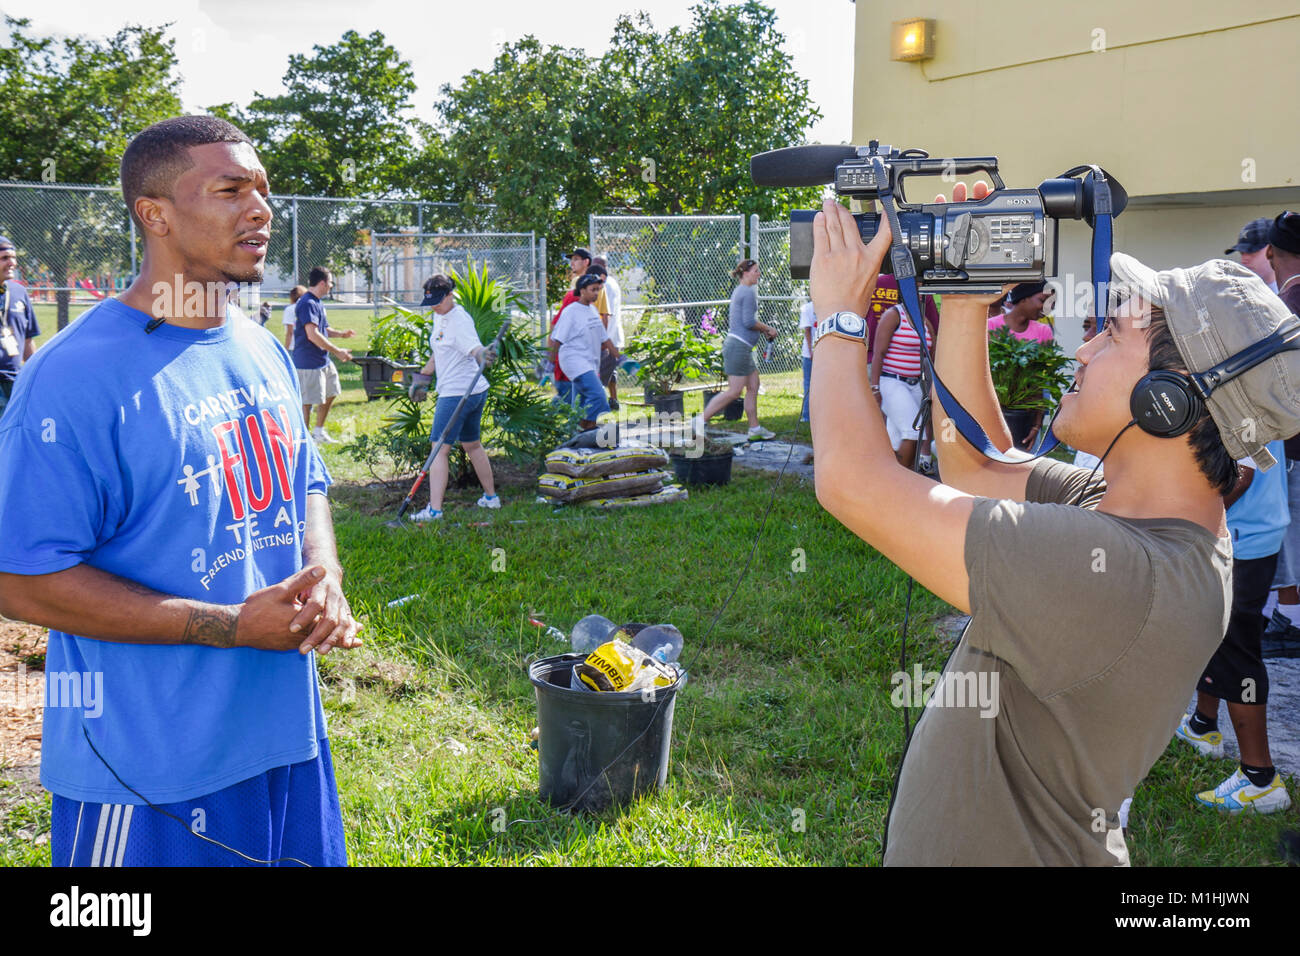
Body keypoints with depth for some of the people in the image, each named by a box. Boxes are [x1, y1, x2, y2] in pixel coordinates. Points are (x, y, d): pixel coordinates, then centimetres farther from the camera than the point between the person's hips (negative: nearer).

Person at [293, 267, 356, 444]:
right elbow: (312, 335, -26)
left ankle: (319, 432, 33)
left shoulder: (318, 303, 16)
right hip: (308, 362, -11)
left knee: (330, 394, 20)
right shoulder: (307, 304, -18)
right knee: (307, 402, -5)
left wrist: (341, 334, 9)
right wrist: (337, 351, -23)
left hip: (324, 360, 11)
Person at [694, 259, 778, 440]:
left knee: (753, 386, 12)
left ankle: (754, 428, 15)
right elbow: (749, 322, -19)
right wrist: (767, 328, -4)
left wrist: (762, 329, 17)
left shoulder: (739, 291, 19)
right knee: (734, 391, -8)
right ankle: (701, 419, -6)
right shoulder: (748, 292, -12)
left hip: (742, 346, 11)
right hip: (739, 345, -11)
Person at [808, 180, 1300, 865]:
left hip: (992, 849, -8)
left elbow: (855, 480, -33)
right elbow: (974, 466, 8)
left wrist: (841, 312, -18)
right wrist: (963, 305, -1)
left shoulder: (1120, 573, -34)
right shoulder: (1118, 502, -6)